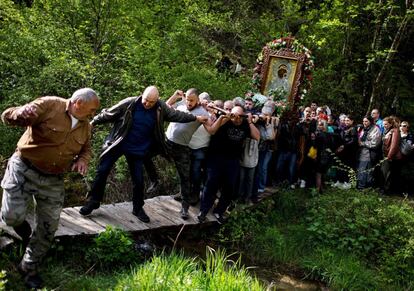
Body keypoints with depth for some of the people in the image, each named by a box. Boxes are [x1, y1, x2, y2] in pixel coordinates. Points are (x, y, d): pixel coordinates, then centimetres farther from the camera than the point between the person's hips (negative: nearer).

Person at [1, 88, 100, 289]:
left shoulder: (85, 126, 4)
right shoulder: (49, 105, -15)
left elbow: (86, 149, 20)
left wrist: (83, 160, -5)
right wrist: (22, 114, -44)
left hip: (53, 180, 5)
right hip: (24, 170, -5)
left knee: (48, 227, 6)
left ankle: (29, 268, 25)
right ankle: (25, 233, 24)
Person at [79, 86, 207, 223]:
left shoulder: (161, 108, -8)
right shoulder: (129, 103, -16)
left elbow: (177, 115, 5)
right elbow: (109, 114, -7)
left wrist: (195, 118, 10)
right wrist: (93, 122, -3)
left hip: (138, 150, 2)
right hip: (117, 144, -1)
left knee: (138, 180, 6)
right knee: (102, 171, 0)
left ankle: (138, 208, 26)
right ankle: (93, 201, 17)